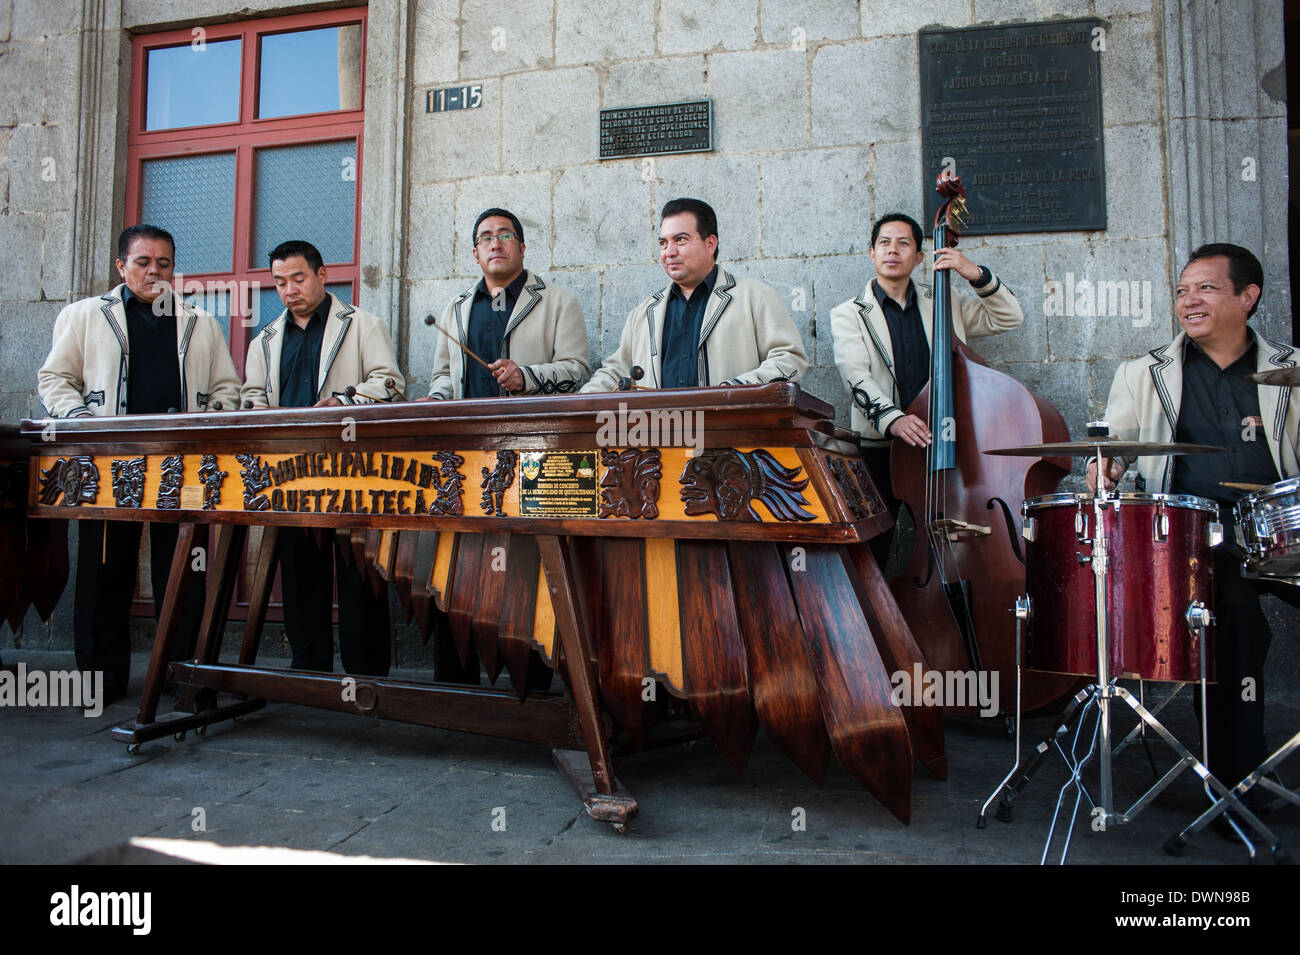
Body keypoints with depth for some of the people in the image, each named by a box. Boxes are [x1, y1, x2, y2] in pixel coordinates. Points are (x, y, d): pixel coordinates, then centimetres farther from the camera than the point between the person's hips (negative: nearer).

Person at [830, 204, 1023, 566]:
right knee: (871, 556, -7)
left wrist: (976, 274, 2)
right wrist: (891, 418, -27)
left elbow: (1009, 318, 17)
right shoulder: (849, 314, 7)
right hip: (880, 448, -2)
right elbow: (856, 375, -9)